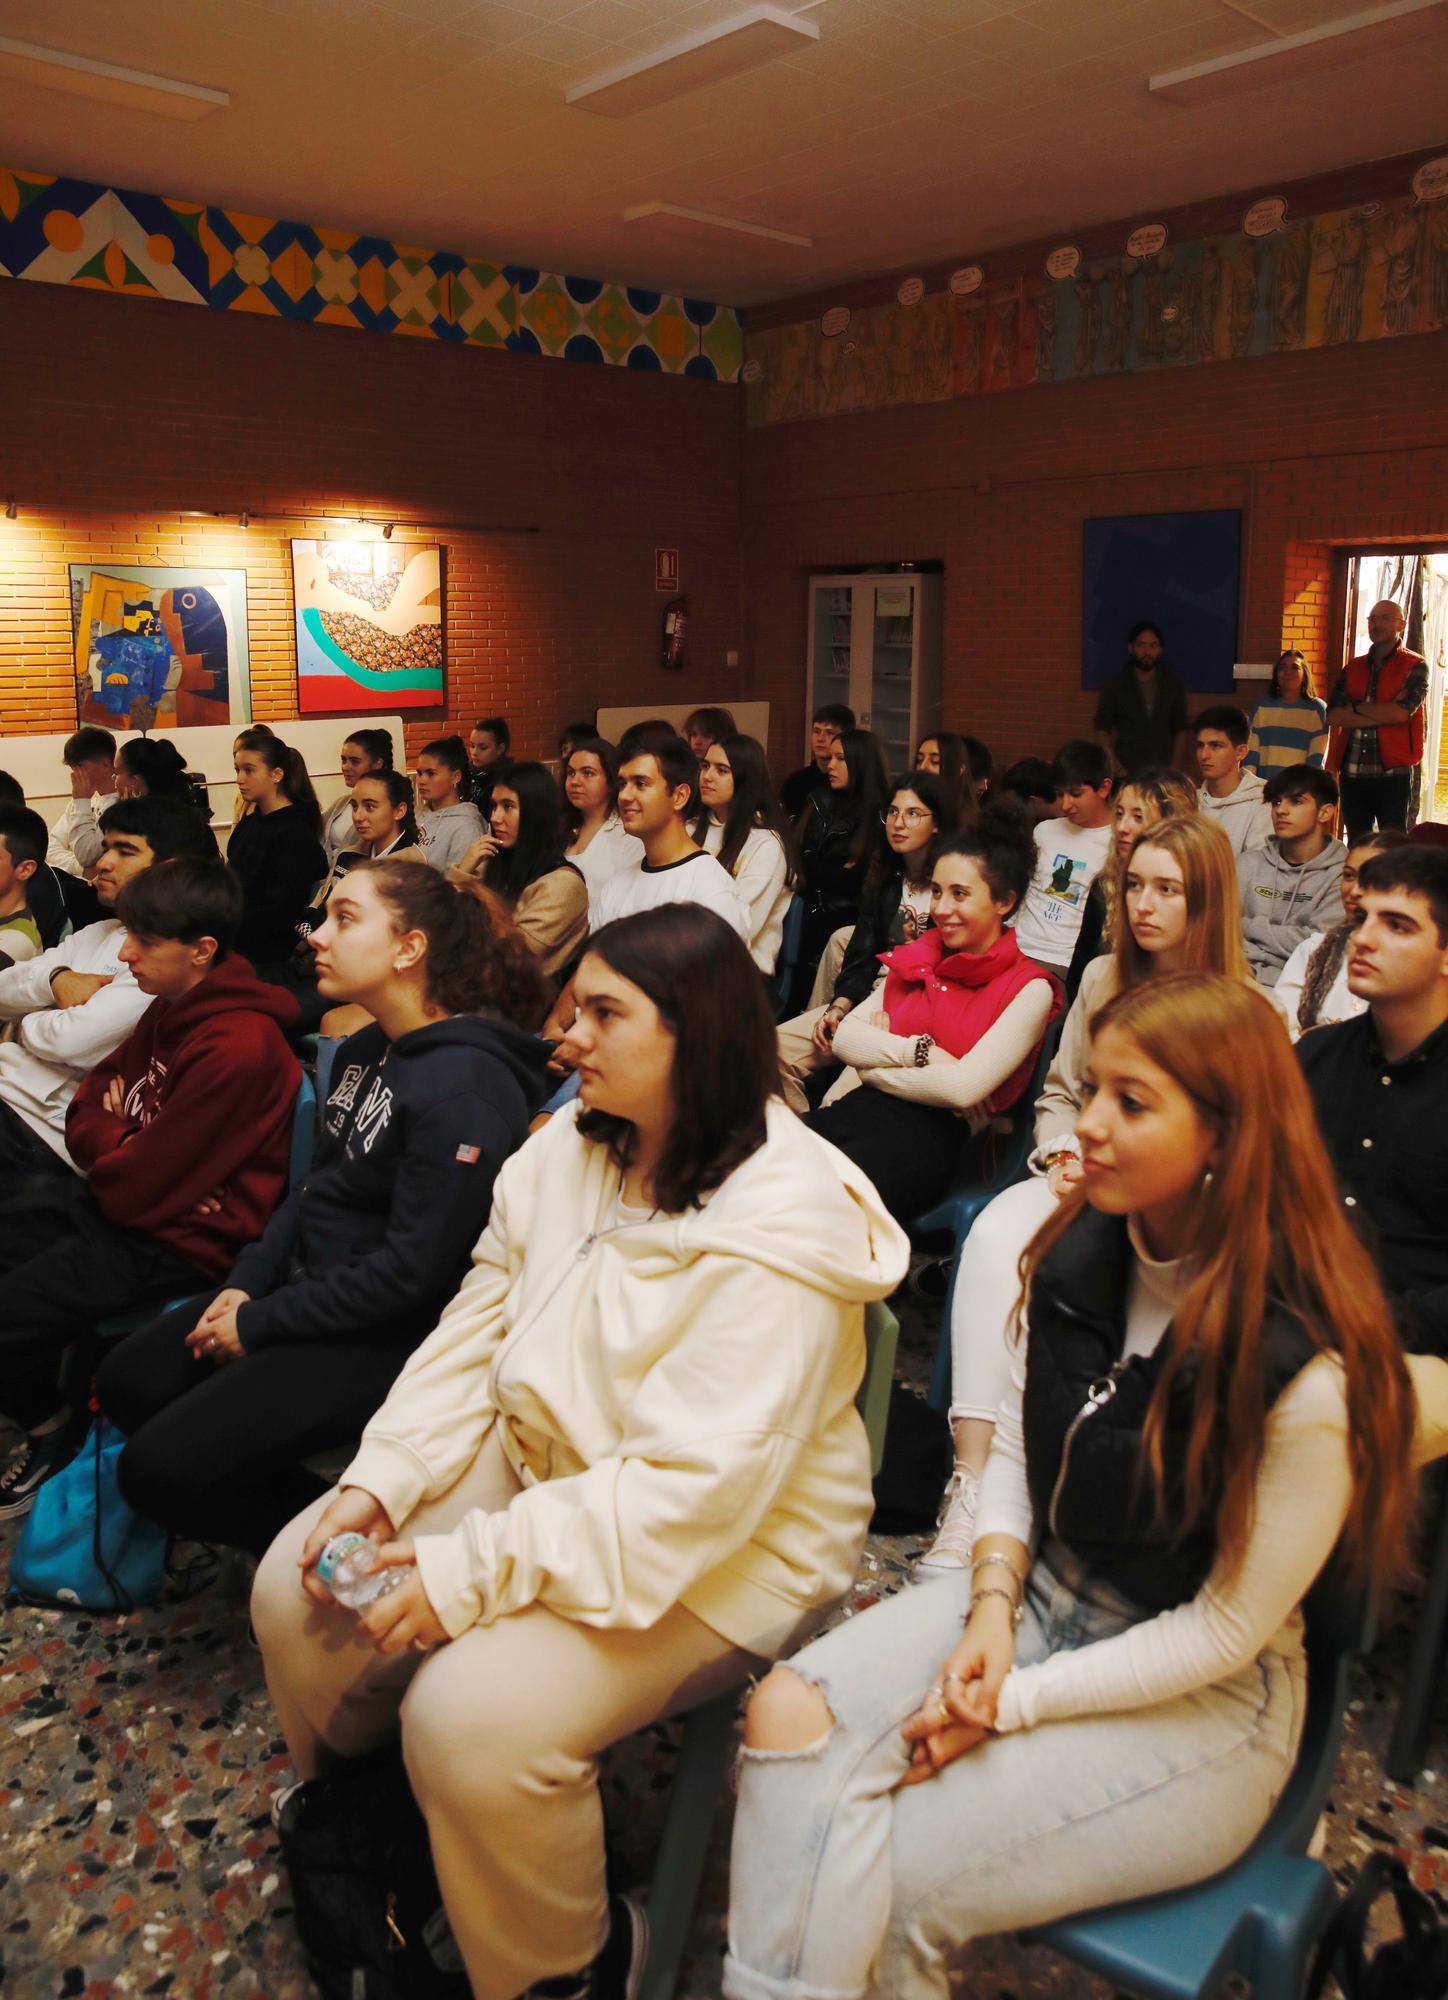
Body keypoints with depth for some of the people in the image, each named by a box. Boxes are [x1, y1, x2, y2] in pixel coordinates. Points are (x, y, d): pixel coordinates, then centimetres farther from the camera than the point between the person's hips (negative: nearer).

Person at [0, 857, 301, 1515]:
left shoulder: (237, 1047, -26)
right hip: (115, 1202, 10)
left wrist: (107, 1144, -2)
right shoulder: (172, 1009, 5)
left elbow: (140, 1189, -22)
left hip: (176, 1240, -10)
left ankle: (56, 1429, 14)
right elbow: (87, 1108, 14)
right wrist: (118, 1142, -7)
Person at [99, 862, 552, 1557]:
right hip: (311, 1285, 10)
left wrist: (260, 1324, -16)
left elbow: (412, 1271, -24)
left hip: (390, 1335, -10)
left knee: (159, 1469, -12)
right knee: (127, 1382, 8)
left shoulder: (464, 1084, -24)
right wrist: (246, 1284, 1)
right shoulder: (363, 1051, 6)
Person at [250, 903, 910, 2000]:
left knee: (471, 1714, -25)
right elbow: (473, 1334, 2)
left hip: (727, 1547, -7)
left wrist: (474, 1572, -28)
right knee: (298, 1590, 0)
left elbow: (698, 1486, -30)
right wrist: (380, 1484, -11)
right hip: (542, 1470, 8)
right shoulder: (565, 1154, -1)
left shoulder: (778, 1233, -26)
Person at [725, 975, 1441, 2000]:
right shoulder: (1078, 1253, -7)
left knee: (899, 1881, -17)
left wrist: (1015, 1704, -14)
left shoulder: (1308, 1370, -25)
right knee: (790, 1712, -17)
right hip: (1040, 1592, 6)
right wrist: (991, 1605, -11)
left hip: (1201, 1700, -5)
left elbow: (1227, 1628, -16)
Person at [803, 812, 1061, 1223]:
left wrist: (877, 1053, -2)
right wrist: (920, 1050, -5)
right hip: (861, 1108, 5)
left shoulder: (1029, 989, 2)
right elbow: (843, 1038, 9)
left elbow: (964, 1087, -12)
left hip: (938, 1131, -5)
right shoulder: (915, 958, 21)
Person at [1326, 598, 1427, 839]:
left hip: (1393, 774, -4)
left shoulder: (1415, 666, 0)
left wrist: (1356, 707, -4)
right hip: (1352, 773, 4)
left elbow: (1401, 711, -16)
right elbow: (1333, 716, -2)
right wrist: (1383, 716, -12)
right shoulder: (1353, 668, 12)